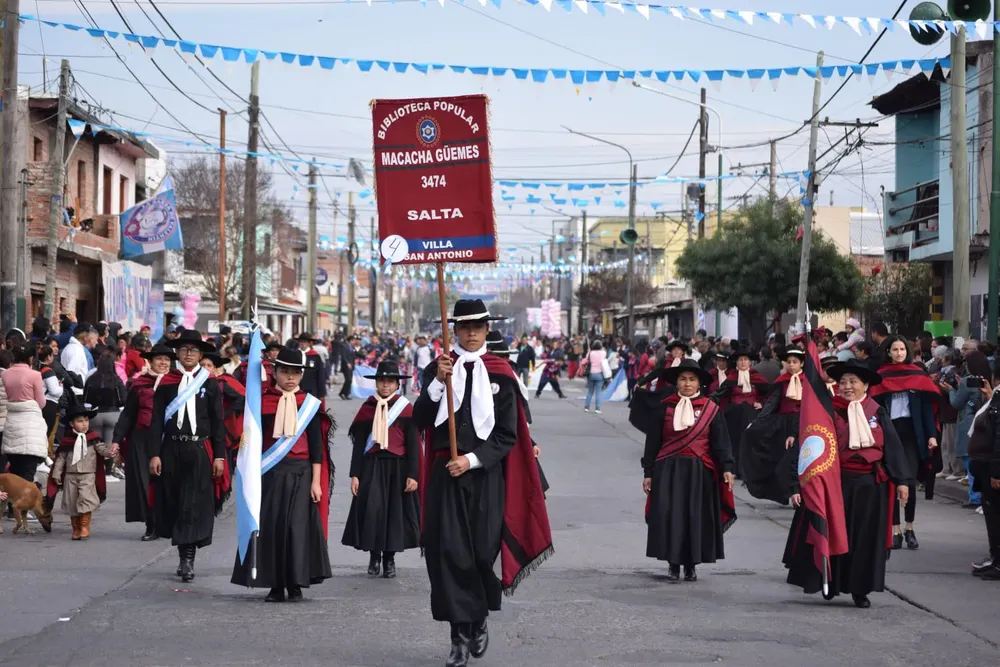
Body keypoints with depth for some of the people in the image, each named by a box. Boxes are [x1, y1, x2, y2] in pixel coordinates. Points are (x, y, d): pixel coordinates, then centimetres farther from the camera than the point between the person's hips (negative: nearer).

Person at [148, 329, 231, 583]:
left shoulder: (210, 385, 5)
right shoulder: (166, 383, 5)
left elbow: (218, 424, 5)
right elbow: (157, 421, 3)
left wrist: (219, 456, -2)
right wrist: (154, 454, -5)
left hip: (200, 451, -1)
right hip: (172, 450, 1)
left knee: (195, 506, -8)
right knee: (174, 505, 6)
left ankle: (188, 559, -10)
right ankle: (184, 558, 17)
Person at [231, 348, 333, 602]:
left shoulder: (310, 404, 3)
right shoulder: (262, 402, 4)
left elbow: (316, 445, 3)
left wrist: (316, 481, -2)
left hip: (301, 474, -1)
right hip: (270, 473, 1)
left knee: (298, 526, -5)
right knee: (271, 526, -1)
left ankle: (296, 584, 3)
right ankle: (275, 585, 7)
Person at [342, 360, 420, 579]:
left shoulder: (407, 409, 0)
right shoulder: (366, 409, 5)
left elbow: (413, 445, -1)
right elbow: (358, 444, 5)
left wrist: (413, 475, -8)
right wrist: (355, 475, -1)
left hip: (397, 468, -1)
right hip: (372, 468, 1)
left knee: (394, 511, 2)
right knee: (371, 510, -7)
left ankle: (389, 559, 13)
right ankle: (374, 556, 8)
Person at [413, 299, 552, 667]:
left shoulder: (500, 374, 1)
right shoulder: (438, 368, 4)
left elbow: (508, 435, -1)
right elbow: (420, 419, -6)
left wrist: (472, 459, -12)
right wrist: (439, 382, -19)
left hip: (485, 474, -1)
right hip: (446, 473, 1)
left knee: (483, 551, -1)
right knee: (450, 551, -4)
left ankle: (480, 619, 25)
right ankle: (461, 633, 1)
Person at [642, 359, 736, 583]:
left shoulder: (711, 409, 2)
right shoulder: (665, 408, 3)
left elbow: (721, 442, 0)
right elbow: (652, 443, 6)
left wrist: (726, 468, -12)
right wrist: (648, 473, 4)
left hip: (699, 472, 0)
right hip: (669, 470, 0)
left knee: (696, 517, 1)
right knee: (669, 515, -6)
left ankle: (691, 564, 15)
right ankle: (673, 564, 6)